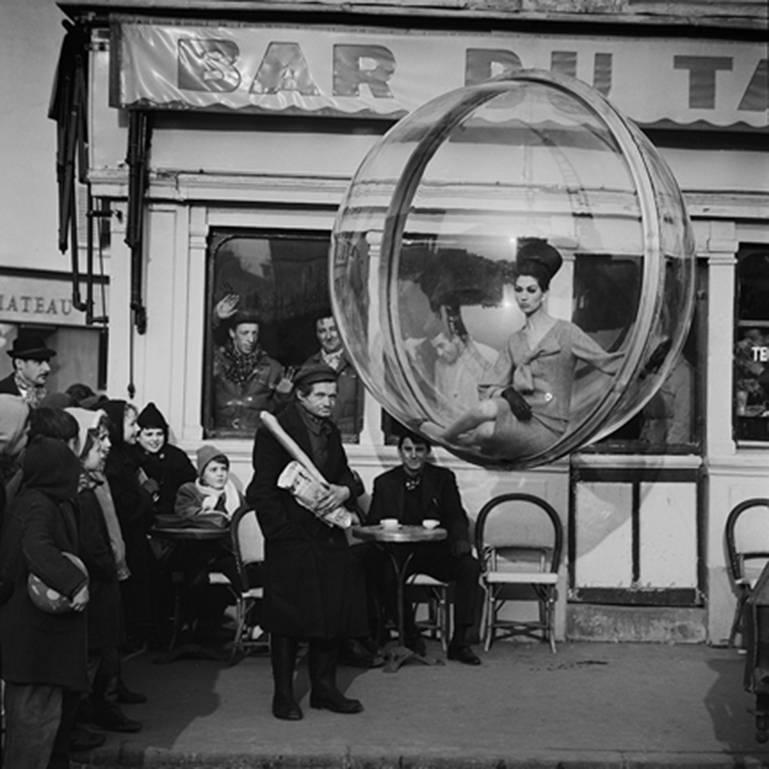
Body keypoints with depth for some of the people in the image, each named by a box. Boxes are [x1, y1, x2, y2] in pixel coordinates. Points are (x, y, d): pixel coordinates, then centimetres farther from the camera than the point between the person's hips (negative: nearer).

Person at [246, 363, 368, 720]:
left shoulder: (331, 432, 14)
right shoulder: (274, 432, -9)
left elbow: (346, 475, 16)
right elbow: (262, 492, -12)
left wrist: (344, 491, -8)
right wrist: (284, 533, -17)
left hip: (330, 540, 7)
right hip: (291, 541, -7)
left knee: (334, 614, 9)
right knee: (289, 620, 0)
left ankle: (324, 688, 22)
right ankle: (284, 694, 13)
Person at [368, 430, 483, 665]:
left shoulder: (443, 478, 10)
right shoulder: (384, 483, 9)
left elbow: (456, 517, 4)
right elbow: (373, 524, 6)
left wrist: (461, 540, -19)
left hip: (436, 551, 1)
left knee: (470, 566, -27)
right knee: (385, 574, -33)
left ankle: (460, 642, -17)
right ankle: (410, 638, -14)